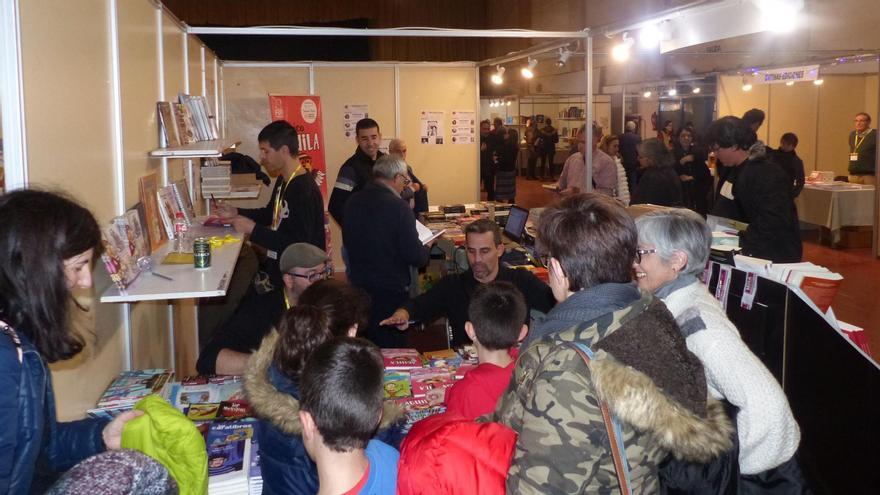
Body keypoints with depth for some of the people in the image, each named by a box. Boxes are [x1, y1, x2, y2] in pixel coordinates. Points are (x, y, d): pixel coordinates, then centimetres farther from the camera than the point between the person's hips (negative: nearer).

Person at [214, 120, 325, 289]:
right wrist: (236, 212, 10)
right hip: (275, 269, 9)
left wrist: (253, 230, -20)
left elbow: (300, 244, -26)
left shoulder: (305, 191, -21)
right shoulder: (283, 181, 10)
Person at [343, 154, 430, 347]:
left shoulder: (352, 202, -1)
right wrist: (425, 249, 2)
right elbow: (416, 257, -19)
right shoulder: (397, 206, -19)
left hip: (357, 286, 6)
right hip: (390, 290, -6)